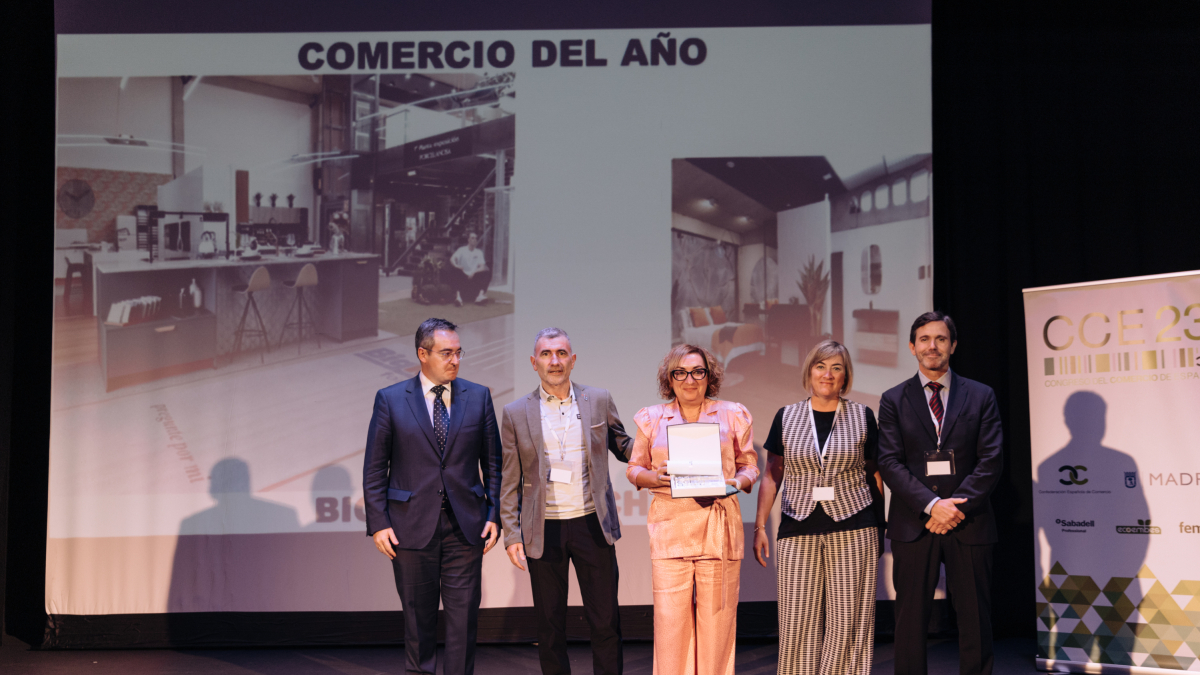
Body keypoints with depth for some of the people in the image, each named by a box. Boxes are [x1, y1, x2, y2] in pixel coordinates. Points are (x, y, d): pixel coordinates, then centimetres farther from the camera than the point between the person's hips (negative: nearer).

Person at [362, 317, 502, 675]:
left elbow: (493, 461, 8)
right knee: (418, 618, 10)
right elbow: (374, 468, 1)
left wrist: (494, 514, 0)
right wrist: (378, 523, -6)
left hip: (466, 525, 1)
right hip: (411, 525, -1)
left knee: (463, 618, 3)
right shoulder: (390, 400, 1)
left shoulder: (478, 396, 5)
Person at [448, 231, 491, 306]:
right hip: (462, 277, -2)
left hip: (474, 277, 2)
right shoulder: (462, 250, 4)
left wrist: (473, 272, -23)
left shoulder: (479, 252, 11)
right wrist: (456, 265, -40)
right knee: (455, 270, -33)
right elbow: (452, 258, -15)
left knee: (487, 273, -22)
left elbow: (482, 267, -2)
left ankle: (481, 294, -37)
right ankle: (459, 296, -43)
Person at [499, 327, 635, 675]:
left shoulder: (599, 401, 5)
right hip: (543, 531, 0)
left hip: (592, 525, 0)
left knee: (605, 621, 4)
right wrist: (512, 534, -2)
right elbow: (510, 483, 4)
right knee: (550, 625, 8)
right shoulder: (516, 414, 2)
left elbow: (624, 447, 14)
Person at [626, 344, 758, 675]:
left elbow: (749, 466, 13)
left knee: (717, 618, 0)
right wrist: (655, 477, -8)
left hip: (718, 526, 0)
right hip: (669, 526, 0)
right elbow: (634, 469, 13)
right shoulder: (651, 418, 11)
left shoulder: (733, 415, 10)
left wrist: (735, 482, -8)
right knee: (670, 619, -5)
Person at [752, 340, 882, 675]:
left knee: (848, 622, 0)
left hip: (853, 531, 0)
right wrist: (759, 526, 3)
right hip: (798, 533, 1)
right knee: (799, 623, 0)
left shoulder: (862, 416, 6)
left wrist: (878, 526, 6)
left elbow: (874, 473, 11)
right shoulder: (787, 416, 8)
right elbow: (771, 477, 10)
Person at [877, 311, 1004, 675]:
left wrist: (957, 507, -12)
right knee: (910, 621, 4)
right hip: (913, 523, 0)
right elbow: (889, 463, -2)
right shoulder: (894, 400, 7)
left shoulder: (981, 396, 8)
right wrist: (931, 505, -15)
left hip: (968, 523, 0)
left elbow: (991, 461, 0)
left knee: (976, 620, 5)